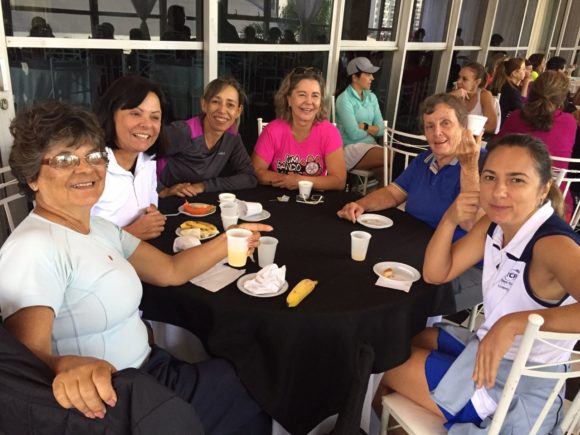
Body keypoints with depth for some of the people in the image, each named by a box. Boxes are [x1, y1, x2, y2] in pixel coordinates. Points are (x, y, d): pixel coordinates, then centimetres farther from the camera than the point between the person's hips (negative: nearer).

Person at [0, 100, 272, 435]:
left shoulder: (101, 229, 7)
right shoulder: (34, 248, -23)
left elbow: (170, 271, 8)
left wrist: (228, 241, -1)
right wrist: (71, 367, -51)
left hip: (148, 371, 8)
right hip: (108, 399, -8)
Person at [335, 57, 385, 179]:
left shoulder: (372, 97, 11)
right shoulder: (344, 99, -9)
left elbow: (381, 129, 7)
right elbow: (354, 134, -15)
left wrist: (365, 126, -11)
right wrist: (372, 129, 2)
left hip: (370, 146, 6)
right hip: (350, 149, -5)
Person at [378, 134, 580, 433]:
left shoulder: (552, 243, -27)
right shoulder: (496, 224, -5)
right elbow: (435, 274, -2)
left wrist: (514, 322, -46)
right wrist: (449, 220, -17)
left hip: (518, 389, -7)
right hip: (489, 351, 7)